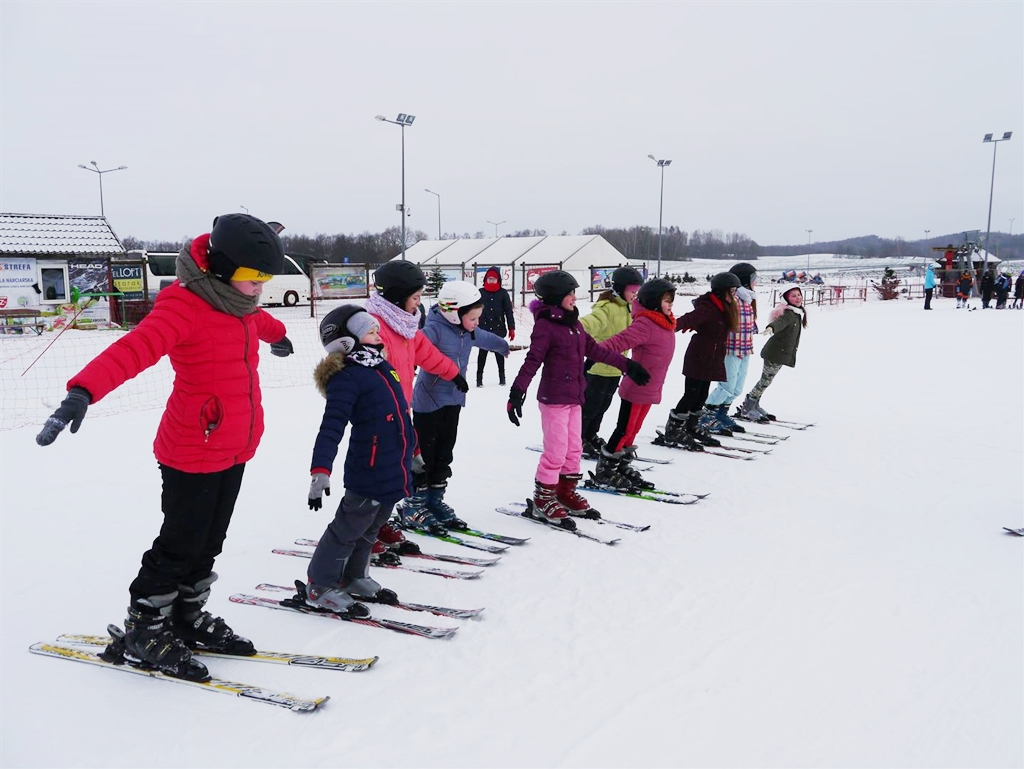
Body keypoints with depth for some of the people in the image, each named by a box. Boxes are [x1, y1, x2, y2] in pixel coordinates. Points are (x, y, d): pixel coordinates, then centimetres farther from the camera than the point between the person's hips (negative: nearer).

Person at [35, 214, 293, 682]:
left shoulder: (237, 303, 8)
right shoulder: (184, 306, -19)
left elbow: (257, 320, 33)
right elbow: (135, 349, -36)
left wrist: (278, 335, 56)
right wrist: (83, 392, -52)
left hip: (234, 449, 8)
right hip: (193, 452, -8)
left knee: (208, 543, 18)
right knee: (180, 545, 3)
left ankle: (188, 618, 35)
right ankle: (143, 634, 22)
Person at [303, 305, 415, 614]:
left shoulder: (382, 367, 12)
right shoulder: (346, 378, -16)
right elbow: (331, 427, -25)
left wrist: (412, 452, 31)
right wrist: (320, 471, -34)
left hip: (395, 471, 9)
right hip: (368, 473, -9)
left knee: (370, 529, 21)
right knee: (348, 529, 4)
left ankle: (354, 577, 37)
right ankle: (320, 586, 19)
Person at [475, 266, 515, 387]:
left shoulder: (503, 293, -1)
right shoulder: (480, 293, 0)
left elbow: (509, 312, 0)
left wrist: (511, 328, -3)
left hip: (498, 328, 0)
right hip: (483, 329, 0)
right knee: (482, 352, 4)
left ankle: (502, 375, 22)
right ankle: (479, 377, 11)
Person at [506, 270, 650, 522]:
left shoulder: (574, 323, 10)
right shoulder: (545, 325, -14)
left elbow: (594, 349, 16)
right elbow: (532, 361, -20)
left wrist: (626, 364, 19)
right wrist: (517, 392, -25)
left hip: (574, 397, 8)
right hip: (553, 398, -8)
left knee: (574, 448, 15)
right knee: (556, 451, -4)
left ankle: (566, 492, 29)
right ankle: (543, 500, 10)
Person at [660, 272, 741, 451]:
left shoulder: (724, 308, 9)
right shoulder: (707, 308, -20)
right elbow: (689, 319, -34)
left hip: (711, 360, 9)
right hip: (698, 358, -9)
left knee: (702, 395, 15)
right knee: (691, 394, -5)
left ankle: (692, 426, 30)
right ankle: (673, 429, 5)